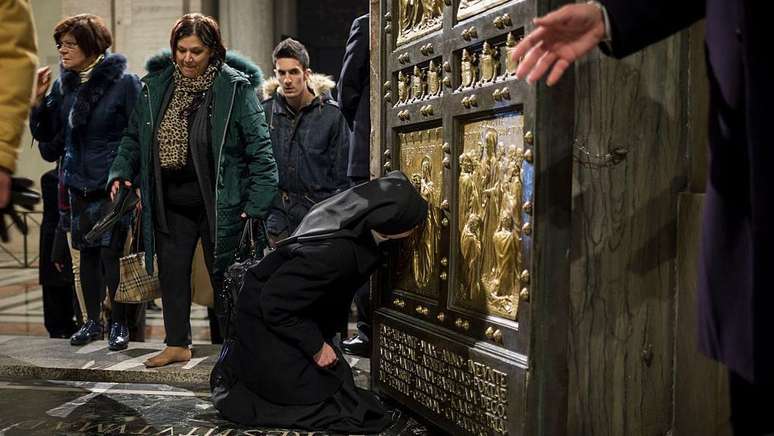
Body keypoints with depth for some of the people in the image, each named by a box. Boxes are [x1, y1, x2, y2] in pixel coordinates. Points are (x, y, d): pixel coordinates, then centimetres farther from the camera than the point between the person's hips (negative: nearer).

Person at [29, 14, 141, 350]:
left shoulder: (124, 82, -8)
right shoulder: (62, 86, 8)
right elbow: (45, 134, 12)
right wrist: (38, 100, -4)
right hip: (78, 184, 6)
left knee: (111, 253, -5)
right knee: (87, 253, 11)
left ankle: (119, 323, 10)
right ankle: (93, 321, 24)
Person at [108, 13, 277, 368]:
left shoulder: (235, 88, -10)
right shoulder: (155, 86, 5)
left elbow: (260, 148, -11)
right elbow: (134, 138, 15)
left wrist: (257, 205, -15)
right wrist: (121, 173, -2)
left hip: (218, 203, -5)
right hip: (170, 204, 5)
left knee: (224, 275, 5)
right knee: (171, 273, 13)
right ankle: (177, 344, 29)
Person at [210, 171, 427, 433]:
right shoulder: (333, 252, -40)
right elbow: (276, 304, -30)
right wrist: (316, 346, -19)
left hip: (303, 311, 8)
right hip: (267, 315, -8)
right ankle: (232, 370, 15)